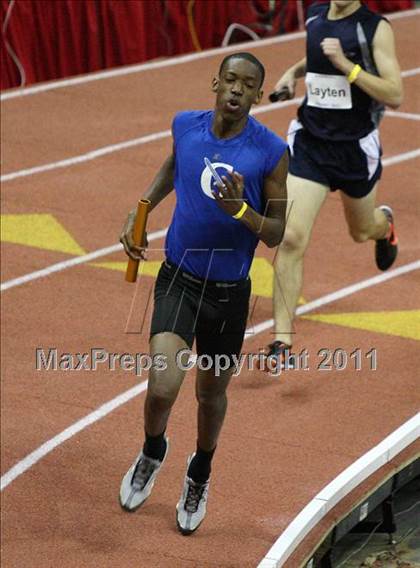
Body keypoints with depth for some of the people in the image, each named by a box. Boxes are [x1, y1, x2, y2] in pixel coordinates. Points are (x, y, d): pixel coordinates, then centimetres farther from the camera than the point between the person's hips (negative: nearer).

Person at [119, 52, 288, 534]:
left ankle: (199, 476, 46)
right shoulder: (185, 125, -4)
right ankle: (152, 452, 20)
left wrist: (239, 209, -26)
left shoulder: (271, 152, -13)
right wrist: (139, 213, 11)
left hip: (230, 293, 0)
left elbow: (275, 234, -8)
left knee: (211, 393, 16)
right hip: (178, 281, 1)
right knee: (162, 389, -16)